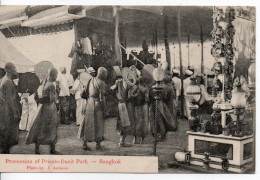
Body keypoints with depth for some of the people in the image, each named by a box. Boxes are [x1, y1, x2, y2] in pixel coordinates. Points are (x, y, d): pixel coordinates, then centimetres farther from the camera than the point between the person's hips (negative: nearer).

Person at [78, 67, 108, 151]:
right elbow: (102, 98, -16)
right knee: (98, 124, 5)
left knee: (88, 123, 10)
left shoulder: (91, 80, 8)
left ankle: (85, 143, 14)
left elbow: (84, 94, 12)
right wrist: (105, 110, -11)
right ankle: (98, 144, 14)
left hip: (89, 103, 7)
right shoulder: (101, 83, -14)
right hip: (97, 104, -7)